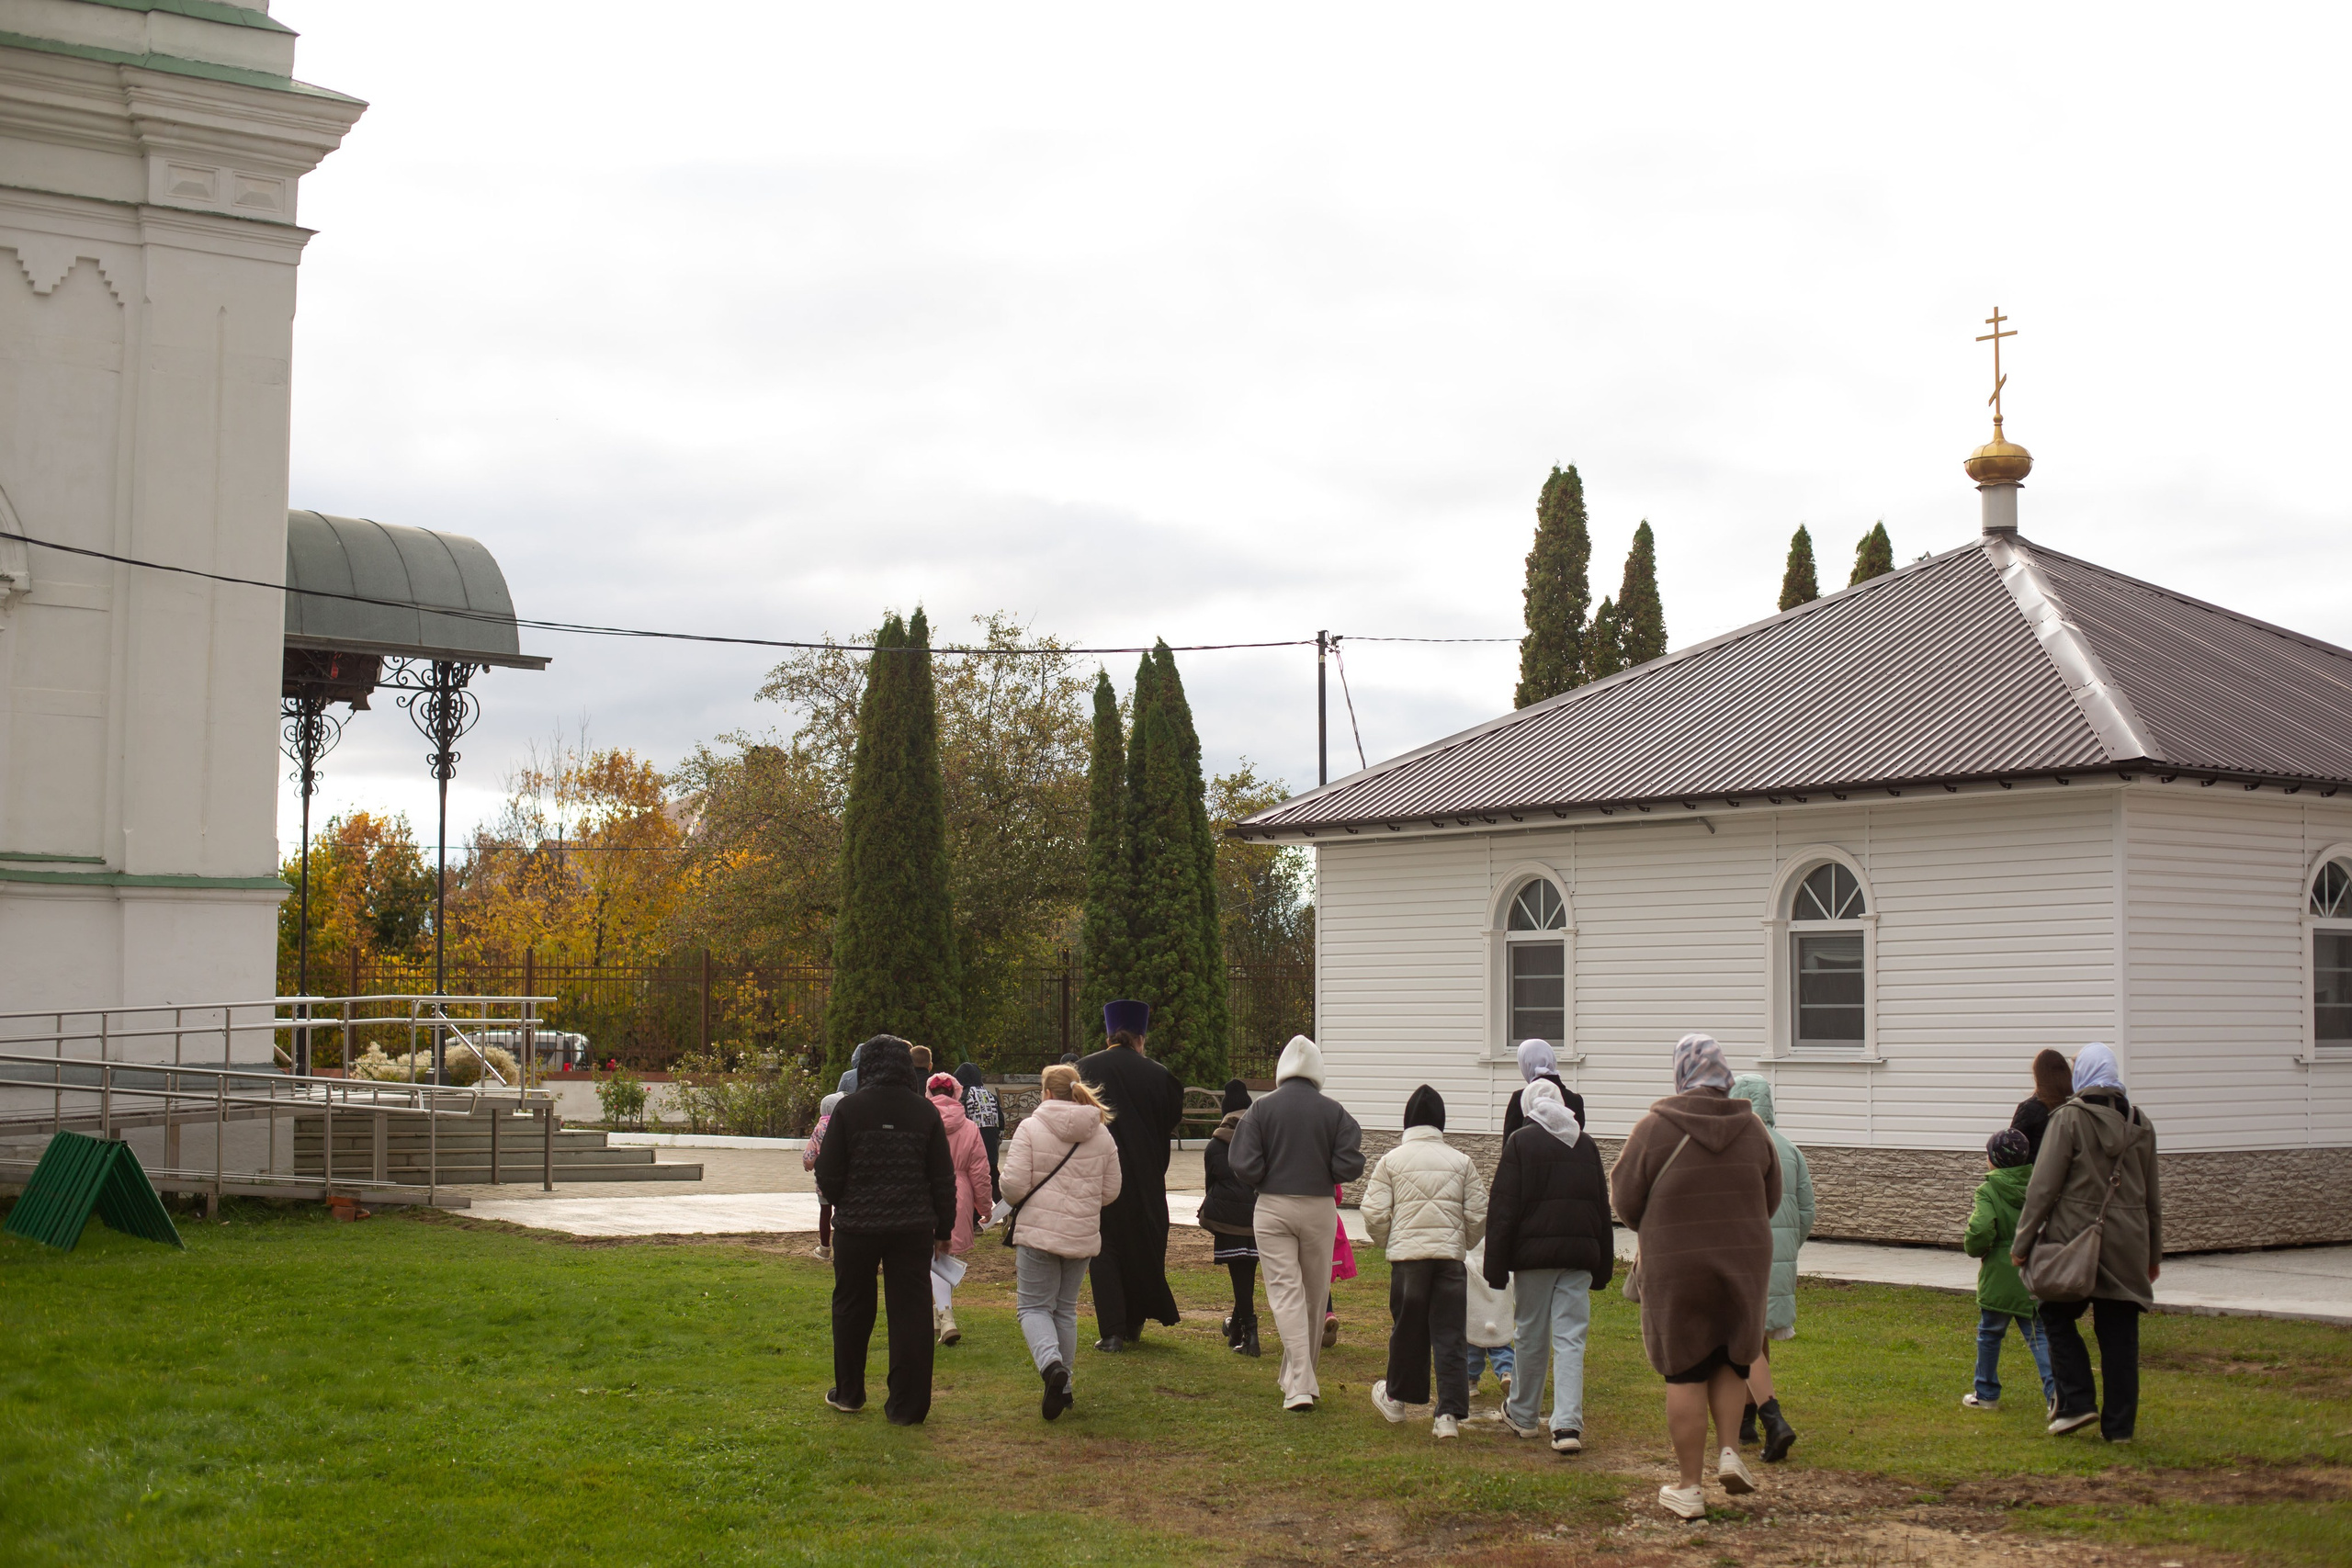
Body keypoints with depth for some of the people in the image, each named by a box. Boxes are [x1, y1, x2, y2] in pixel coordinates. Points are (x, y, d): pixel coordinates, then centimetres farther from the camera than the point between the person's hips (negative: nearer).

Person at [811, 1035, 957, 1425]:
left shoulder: (849, 1108, -8)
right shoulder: (925, 1112, -1)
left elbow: (829, 1173, -5)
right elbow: (944, 1178, 2)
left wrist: (836, 1201, 17)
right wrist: (944, 1229, 12)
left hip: (856, 1226, -1)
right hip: (912, 1229, 1)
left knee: (852, 1308, 16)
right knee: (911, 1312, 4)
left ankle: (848, 1393, 28)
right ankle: (908, 1405, 4)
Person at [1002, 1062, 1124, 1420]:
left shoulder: (1030, 1128, -9)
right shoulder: (1102, 1134, 6)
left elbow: (1013, 1186, -14)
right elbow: (1110, 1193, 9)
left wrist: (1014, 1200, 9)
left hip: (1038, 1232, -4)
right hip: (1083, 1235, 5)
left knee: (1033, 1306, 4)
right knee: (1065, 1308, 17)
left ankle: (1051, 1363, -23)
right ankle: (1063, 1387, 21)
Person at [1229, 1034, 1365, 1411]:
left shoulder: (1262, 1108, -6)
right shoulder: (1334, 1111, -4)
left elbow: (1245, 1165, -10)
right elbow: (1349, 1167, -8)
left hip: (1273, 1209, -1)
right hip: (1320, 1210, 1)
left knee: (1285, 1293, -2)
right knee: (1314, 1295, 15)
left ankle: (1300, 1385, -14)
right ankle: (1301, 1376, 27)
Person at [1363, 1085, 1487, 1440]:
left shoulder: (1392, 1160, 2)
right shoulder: (1461, 1161, 7)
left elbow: (1374, 1213, -1)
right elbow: (1478, 1216, 6)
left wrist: (1385, 1241, 19)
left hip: (1407, 1254, -1)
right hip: (1450, 1257, 1)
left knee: (1407, 1330, 14)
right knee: (1450, 1337, 1)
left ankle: (1397, 1397, 30)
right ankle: (1449, 1413, -6)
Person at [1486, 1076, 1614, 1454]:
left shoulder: (1520, 1142, -3)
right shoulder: (1587, 1145, 10)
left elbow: (1503, 1209, -6)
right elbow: (1603, 1208, 15)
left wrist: (1496, 1267, -3)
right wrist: (1603, 1267, 20)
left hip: (1534, 1253, -2)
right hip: (1579, 1255, 2)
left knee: (1530, 1337, 11)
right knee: (1571, 1341, -1)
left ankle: (1523, 1415, 26)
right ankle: (1568, 1425, -12)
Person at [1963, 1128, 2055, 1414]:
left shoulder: (1988, 1191, -11)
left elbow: (1980, 1230, -24)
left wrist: (1973, 1247, -4)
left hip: (2000, 1274, -4)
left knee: (1990, 1334, 13)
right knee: (2038, 1333, 4)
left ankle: (1986, 1394, 21)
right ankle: (2054, 1386, -18)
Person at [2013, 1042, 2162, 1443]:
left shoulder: (2070, 1118, -7)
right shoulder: (2140, 1124, 9)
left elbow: (2044, 1187, -10)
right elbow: (2152, 1197, 16)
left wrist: (2022, 1242, -4)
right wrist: (2154, 1253, 25)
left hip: (2074, 1240, -4)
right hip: (2126, 1245, 5)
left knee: (2057, 1317, 12)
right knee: (2119, 1335, 7)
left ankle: (2077, 1402, 0)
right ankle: (2119, 1424, 9)